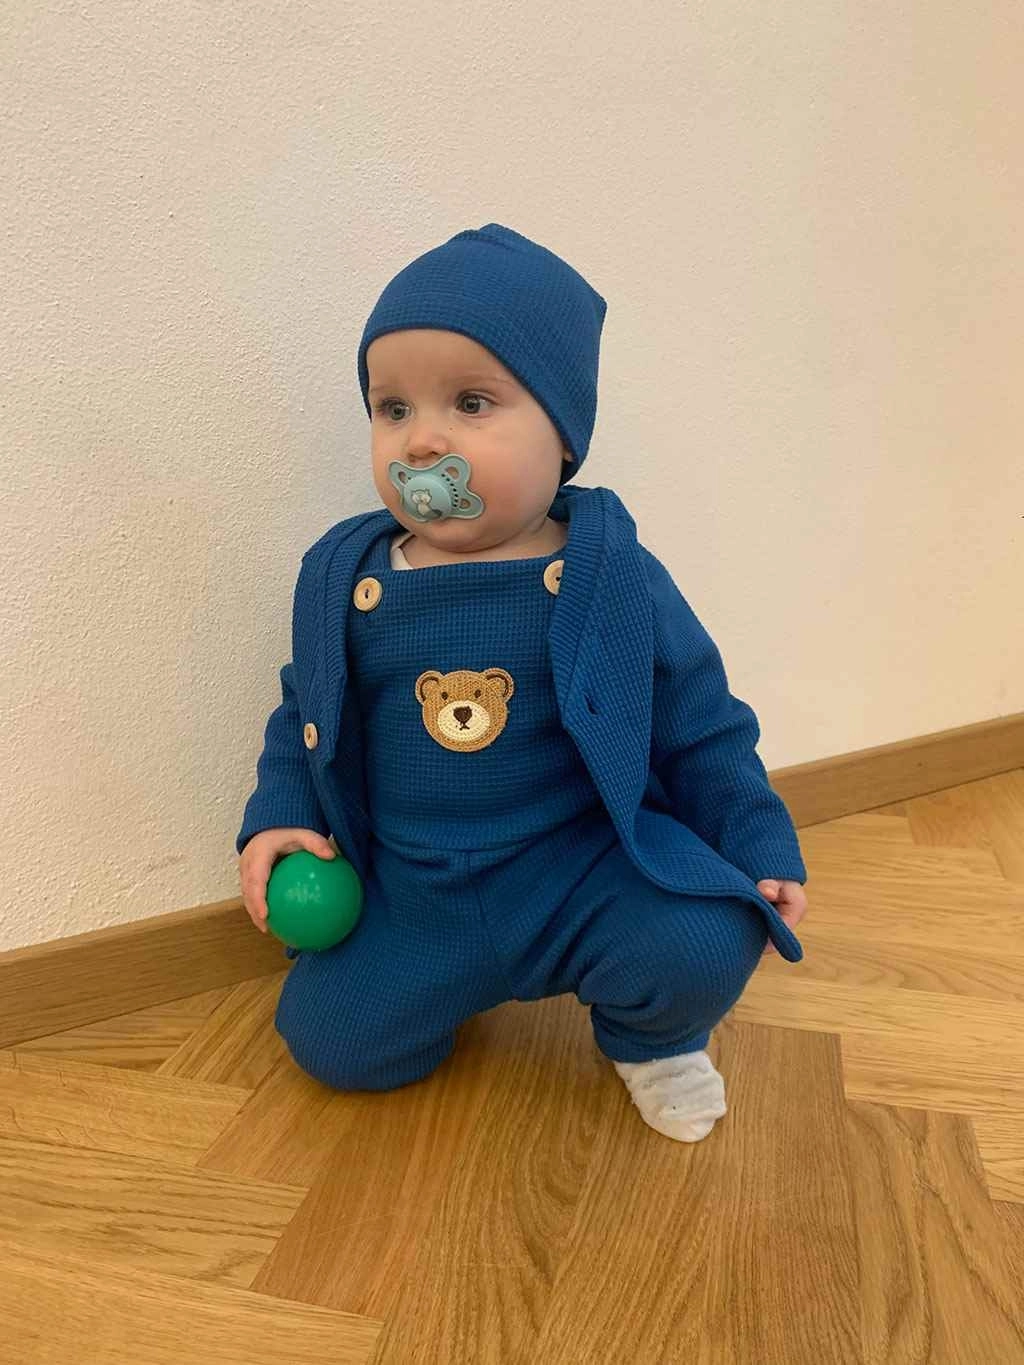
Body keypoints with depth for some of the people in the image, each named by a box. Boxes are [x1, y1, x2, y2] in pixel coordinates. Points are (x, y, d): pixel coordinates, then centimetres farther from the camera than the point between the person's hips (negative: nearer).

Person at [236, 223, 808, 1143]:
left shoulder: (612, 579, -11)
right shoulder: (343, 576, -4)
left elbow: (701, 730, -1)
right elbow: (305, 713, 11)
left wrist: (763, 850, -4)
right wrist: (278, 817, -1)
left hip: (586, 868, -2)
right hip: (410, 896, 3)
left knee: (706, 946, -24)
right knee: (330, 1040, -3)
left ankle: (649, 1037, 13)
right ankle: (460, 988, 29)